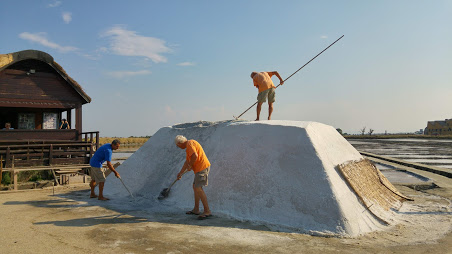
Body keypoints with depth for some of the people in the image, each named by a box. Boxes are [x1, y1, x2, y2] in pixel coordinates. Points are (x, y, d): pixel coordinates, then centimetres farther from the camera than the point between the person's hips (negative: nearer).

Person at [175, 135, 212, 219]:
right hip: (200, 168, 11)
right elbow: (187, 162, 30)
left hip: (202, 167, -11)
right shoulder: (188, 147, 22)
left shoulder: (190, 144, -11)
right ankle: (196, 209, 27)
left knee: (198, 189, -13)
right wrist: (180, 173, 32)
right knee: (195, 187, 18)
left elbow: (195, 156, -26)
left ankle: (207, 211, -10)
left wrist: (190, 166, -10)